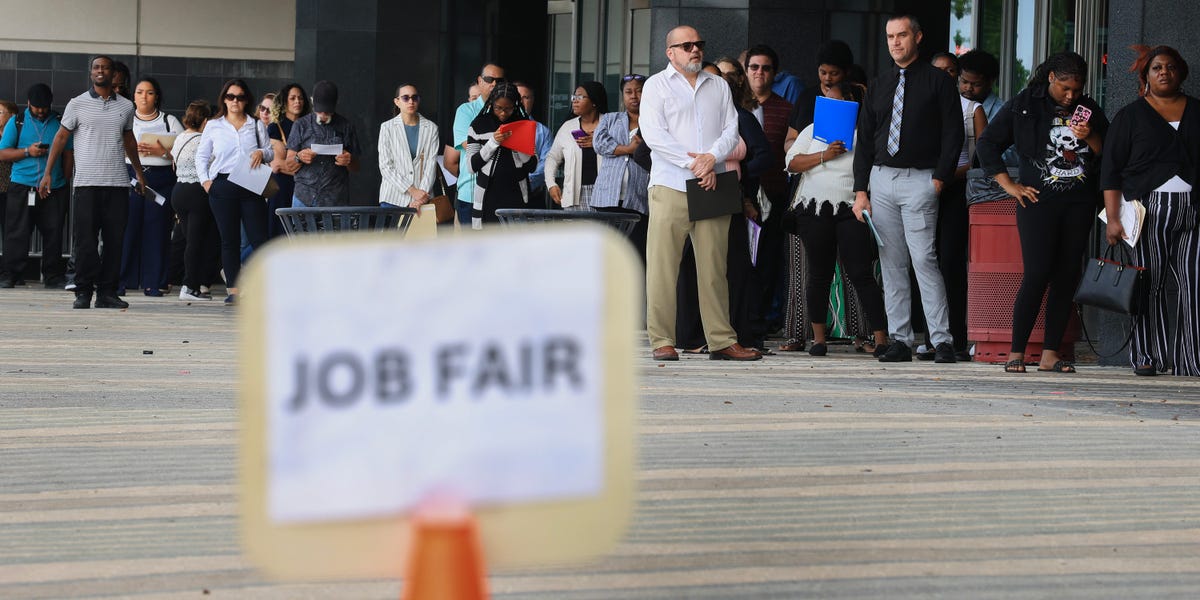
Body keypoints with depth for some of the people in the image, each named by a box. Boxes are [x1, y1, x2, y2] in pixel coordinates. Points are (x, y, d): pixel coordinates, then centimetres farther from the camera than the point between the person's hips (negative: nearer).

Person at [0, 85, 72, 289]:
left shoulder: (60, 123, 11)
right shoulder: (16, 122, 7)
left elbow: (68, 155, 15)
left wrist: (66, 179, 6)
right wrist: (27, 152, -10)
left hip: (54, 188, 1)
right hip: (22, 187, -1)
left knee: (53, 234, 2)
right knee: (17, 233, -4)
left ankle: (54, 276, 8)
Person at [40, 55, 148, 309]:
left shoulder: (126, 107, 12)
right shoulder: (77, 104, 4)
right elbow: (61, 138, 7)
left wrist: (139, 172, 30)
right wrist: (47, 173, 1)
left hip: (117, 183, 3)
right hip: (87, 182, -3)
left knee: (114, 240, 1)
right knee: (85, 240, -5)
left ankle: (107, 292, 5)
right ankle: (83, 293, 0)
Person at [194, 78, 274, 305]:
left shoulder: (256, 125, 12)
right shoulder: (213, 126, 10)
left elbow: (270, 153, 15)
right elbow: (201, 156, 14)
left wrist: (261, 153, -8)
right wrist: (205, 180, 0)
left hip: (251, 187, 0)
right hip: (223, 186, 0)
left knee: (259, 238, -6)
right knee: (229, 239, 3)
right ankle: (233, 289, 5)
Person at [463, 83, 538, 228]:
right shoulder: (479, 125, 3)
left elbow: (532, 166, 6)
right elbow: (472, 166, -1)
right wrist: (493, 142, -11)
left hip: (516, 198, 1)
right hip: (487, 198, -1)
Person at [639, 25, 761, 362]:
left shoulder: (718, 86, 19)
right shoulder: (657, 85, 6)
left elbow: (731, 130, 10)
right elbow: (653, 134, -6)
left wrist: (712, 157, -10)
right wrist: (693, 164, -12)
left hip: (712, 188, 3)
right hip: (670, 186, -3)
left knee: (714, 267, 3)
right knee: (663, 266, -6)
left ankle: (722, 341, 4)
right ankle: (661, 341, -4)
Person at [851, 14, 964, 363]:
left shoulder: (937, 82, 2)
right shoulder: (878, 86, 15)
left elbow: (953, 135, -2)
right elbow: (864, 140, 15)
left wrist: (939, 179, -11)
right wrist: (860, 191, 7)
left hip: (920, 179, -5)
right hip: (882, 177, 5)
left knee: (923, 259, -13)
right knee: (891, 263, 4)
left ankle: (942, 340, -10)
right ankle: (900, 341, 7)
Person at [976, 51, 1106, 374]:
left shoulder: (1089, 110, 12)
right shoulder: (1023, 106, 2)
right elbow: (987, 145, 5)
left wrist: (1091, 138, -10)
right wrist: (1010, 186, -1)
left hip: (1079, 205, 4)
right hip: (1039, 201, -4)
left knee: (1067, 277, 2)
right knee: (1037, 274, -12)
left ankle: (1050, 353, 7)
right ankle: (1016, 352, -5)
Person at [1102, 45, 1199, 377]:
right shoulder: (1131, 116, 10)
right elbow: (1111, 170, 6)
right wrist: (1113, 218, -4)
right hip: (1150, 209, -1)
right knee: (1151, 284, -3)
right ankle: (1149, 356, 3)